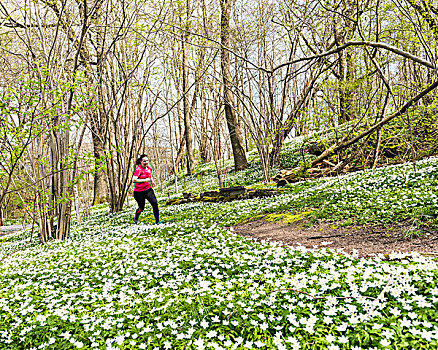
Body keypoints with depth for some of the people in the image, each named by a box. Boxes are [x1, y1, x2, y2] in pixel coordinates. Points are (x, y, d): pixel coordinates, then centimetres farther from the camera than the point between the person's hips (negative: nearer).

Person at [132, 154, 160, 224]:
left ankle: (157, 221, -4)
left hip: (148, 189, 5)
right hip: (139, 192, -5)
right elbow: (134, 180, -28)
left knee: (155, 203, -12)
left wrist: (152, 181, 7)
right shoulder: (138, 169, -17)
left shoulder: (149, 168, 4)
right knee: (141, 208, 7)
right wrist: (145, 180, -25)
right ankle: (136, 218, 39)